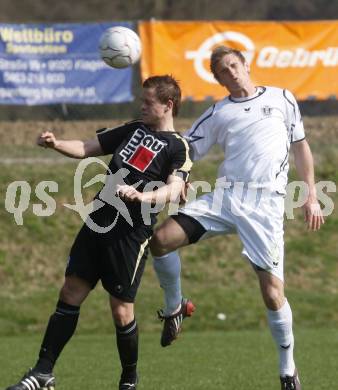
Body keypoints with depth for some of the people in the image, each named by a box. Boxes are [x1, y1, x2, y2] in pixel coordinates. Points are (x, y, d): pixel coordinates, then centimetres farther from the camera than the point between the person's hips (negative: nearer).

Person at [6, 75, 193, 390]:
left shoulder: (177, 148, -4)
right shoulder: (133, 130, 15)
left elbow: (172, 190, -20)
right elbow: (86, 148, 18)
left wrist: (141, 197, -39)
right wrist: (56, 144, -2)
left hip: (131, 235, -6)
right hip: (97, 222, 6)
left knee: (121, 310, -3)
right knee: (70, 293, 3)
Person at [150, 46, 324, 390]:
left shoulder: (281, 99, 12)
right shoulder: (218, 113, 14)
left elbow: (300, 146, 17)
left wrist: (311, 196, 11)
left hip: (265, 206, -2)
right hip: (225, 197, 2)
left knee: (273, 293, -10)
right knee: (161, 239, -16)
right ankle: (174, 308, 11)